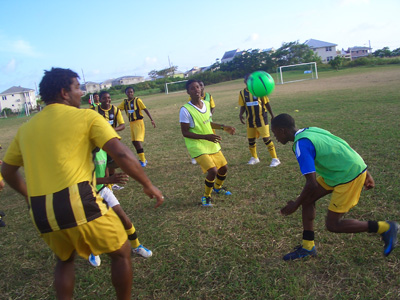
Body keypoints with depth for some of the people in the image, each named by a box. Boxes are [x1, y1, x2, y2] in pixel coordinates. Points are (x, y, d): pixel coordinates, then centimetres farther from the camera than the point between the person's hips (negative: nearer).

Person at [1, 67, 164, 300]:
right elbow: (121, 154, -10)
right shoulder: (86, 117, 0)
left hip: (41, 214, 6)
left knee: (65, 259, 33)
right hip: (79, 204, -5)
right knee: (122, 253, 17)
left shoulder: (26, 128, 15)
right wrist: (148, 185, -1)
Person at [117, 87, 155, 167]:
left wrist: (152, 120, -12)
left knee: (138, 141, -13)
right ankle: (142, 159, 22)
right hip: (131, 123, 6)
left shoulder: (137, 100, -6)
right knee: (134, 142, 9)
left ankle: (143, 161, -5)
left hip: (138, 122, -6)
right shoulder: (125, 102, 8)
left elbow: (145, 109, -7)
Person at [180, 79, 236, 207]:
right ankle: (206, 196, 6)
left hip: (212, 144, 7)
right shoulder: (185, 110, -18)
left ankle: (217, 187, 45)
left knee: (224, 168, 14)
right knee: (212, 170, -20)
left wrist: (223, 127, 7)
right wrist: (206, 137, -26)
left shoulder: (206, 104, 3)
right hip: (197, 147, -7)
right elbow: (185, 132, -18)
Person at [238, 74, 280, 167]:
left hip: (261, 118, -4)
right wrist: (240, 114, -12)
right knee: (250, 139, 11)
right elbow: (243, 106, 8)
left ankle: (275, 159, 1)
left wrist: (272, 115, 1)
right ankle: (254, 158, 32)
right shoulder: (242, 93, 2)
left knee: (266, 138, -8)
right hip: (250, 120, 4)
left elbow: (267, 103, 0)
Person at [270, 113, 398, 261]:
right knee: (307, 199, 9)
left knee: (333, 225, -1)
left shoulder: (301, 145, -21)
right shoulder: (310, 130, 7)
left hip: (349, 175, -10)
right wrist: (365, 173, 21)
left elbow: (312, 184, -23)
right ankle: (307, 247, 19)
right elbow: (340, 148, 14)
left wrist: (295, 204, -7)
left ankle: (385, 228, 10)